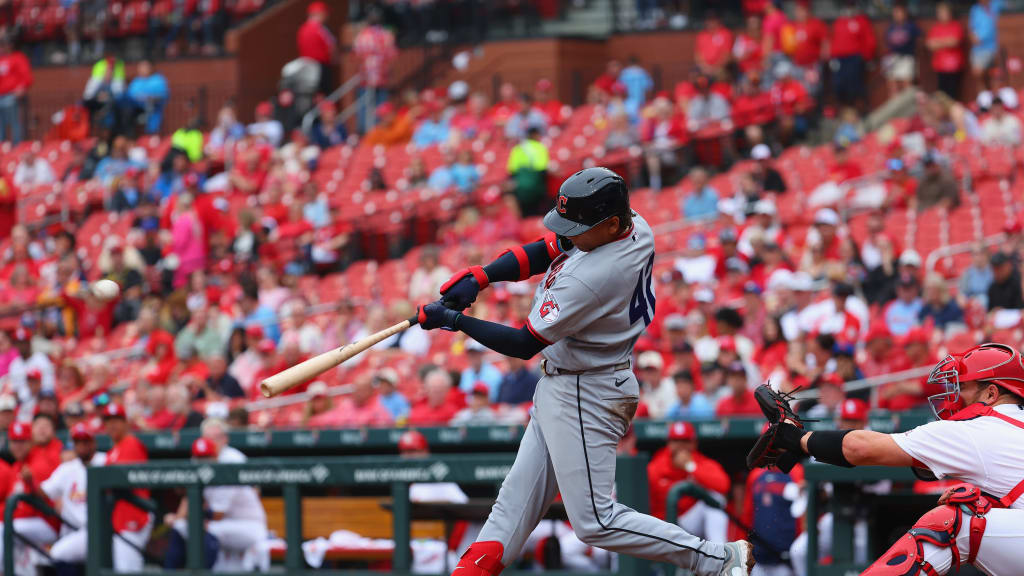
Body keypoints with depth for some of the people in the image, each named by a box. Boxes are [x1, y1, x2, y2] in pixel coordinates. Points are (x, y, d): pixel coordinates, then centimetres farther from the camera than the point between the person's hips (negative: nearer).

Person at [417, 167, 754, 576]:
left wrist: (453, 320, -16)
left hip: (585, 397, -10)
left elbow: (524, 345, -23)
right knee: (518, 495, 13)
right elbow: (541, 252, 6)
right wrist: (479, 277, -6)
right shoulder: (636, 228, -5)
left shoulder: (589, 280, -31)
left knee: (595, 521, -6)